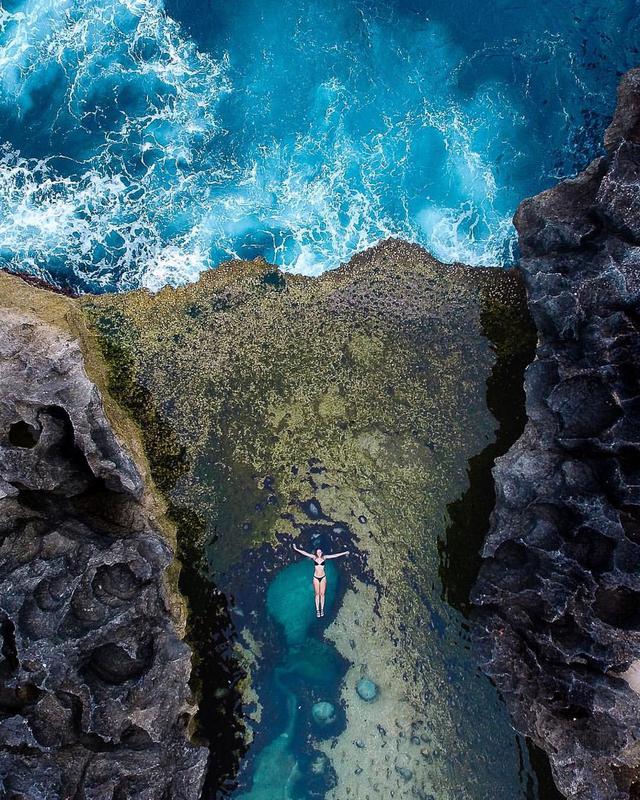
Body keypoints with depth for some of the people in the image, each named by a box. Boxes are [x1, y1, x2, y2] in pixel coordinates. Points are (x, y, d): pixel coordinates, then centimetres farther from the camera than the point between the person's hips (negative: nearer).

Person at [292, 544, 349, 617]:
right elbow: (304, 553, -6)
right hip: (316, 578, 0)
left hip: (323, 577, 0)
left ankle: (322, 609, 12)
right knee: (317, 594, 4)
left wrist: (344, 553, -3)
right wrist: (296, 549, -9)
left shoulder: (324, 557, -2)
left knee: (322, 594, 4)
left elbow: (335, 555, -3)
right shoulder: (314, 557, -4)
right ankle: (317, 610, 8)